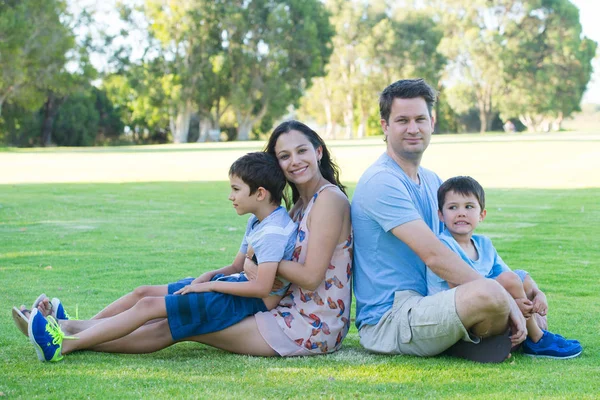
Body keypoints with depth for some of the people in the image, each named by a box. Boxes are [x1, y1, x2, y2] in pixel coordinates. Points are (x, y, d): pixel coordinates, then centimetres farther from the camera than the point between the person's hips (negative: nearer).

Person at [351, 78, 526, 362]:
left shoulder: (432, 181, 16)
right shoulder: (381, 182, -16)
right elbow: (434, 255, -23)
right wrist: (504, 297, -21)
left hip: (423, 304, 10)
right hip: (387, 320, -10)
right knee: (489, 295, -32)